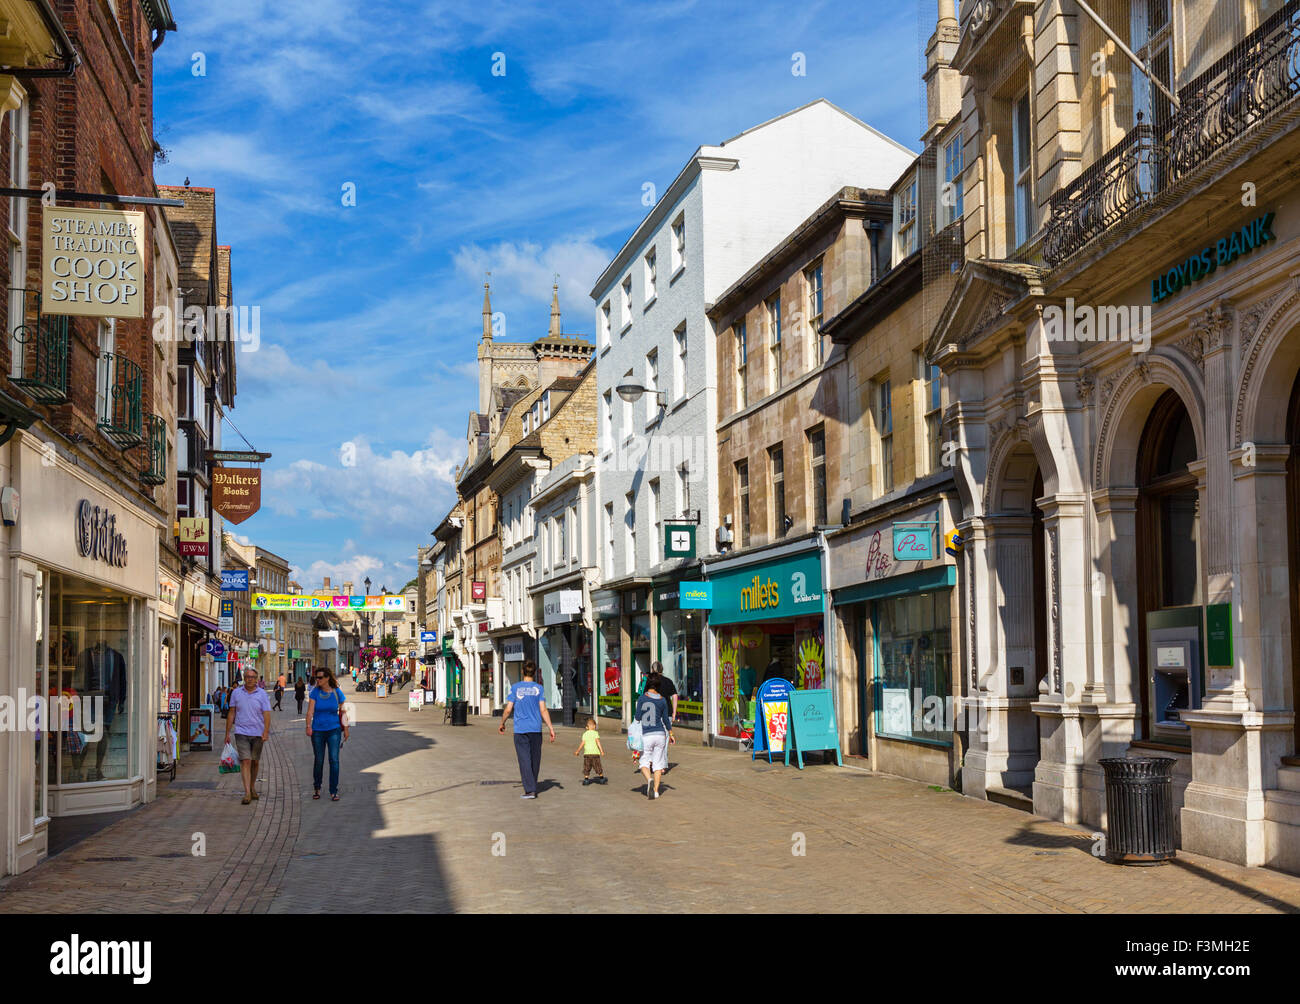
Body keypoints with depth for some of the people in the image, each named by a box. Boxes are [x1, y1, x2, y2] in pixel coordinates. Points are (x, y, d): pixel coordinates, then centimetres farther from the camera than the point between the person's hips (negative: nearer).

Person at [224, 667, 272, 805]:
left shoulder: (262, 694, 0)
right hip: (241, 733, -1)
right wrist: (227, 733, 8)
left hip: (257, 733, 1)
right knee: (246, 761, -11)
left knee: (254, 762, 12)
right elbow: (231, 714, 9)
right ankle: (247, 793, -15)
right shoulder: (236, 693, 4)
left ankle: (252, 787, 31)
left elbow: (266, 715, -5)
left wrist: (266, 732, -18)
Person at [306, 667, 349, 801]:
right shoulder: (315, 692, -3)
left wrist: (345, 729, 6)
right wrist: (308, 726, -20)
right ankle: (317, 789, 27)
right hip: (318, 731, 1)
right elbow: (310, 711, -8)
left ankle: (333, 791, -4)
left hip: (333, 730, -1)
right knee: (318, 760, 9)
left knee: (334, 760, -8)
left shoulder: (337, 692, -2)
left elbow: (342, 711, 5)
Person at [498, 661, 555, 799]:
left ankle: (530, 790, -10)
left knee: (525, 760, -2)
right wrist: (551, 728, -3)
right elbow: (543, 711, -6)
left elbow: (508, 709, -1)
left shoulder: (515, 688, -1)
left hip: (520, 730, -1)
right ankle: (532, 787, 24)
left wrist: (502, 724, 15)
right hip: (536, 730, 1)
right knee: (535, 759, 13)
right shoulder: (539, 688, 0)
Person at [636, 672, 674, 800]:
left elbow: (638, 717, -6)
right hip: (660, 734, 3)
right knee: (658, 763, 10)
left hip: (647, 735, -3)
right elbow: (666, 720, 8)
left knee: (644, 762, 7)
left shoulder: (642, 698, -8)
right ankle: (656, 791, 6)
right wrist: (671, 734, 21)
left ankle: (648, 780, -21)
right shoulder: (662, 700, 2)